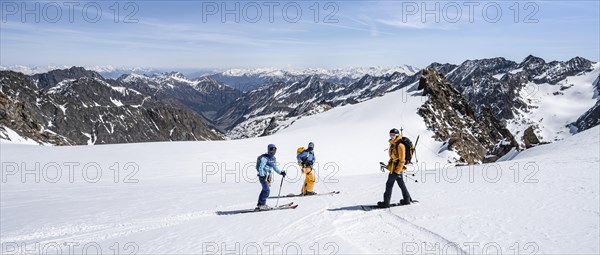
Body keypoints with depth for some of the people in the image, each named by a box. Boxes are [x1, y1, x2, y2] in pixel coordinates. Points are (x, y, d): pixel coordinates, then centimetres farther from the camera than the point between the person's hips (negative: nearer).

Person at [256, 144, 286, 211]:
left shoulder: (273, 159, 12)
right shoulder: (264, 158, -15)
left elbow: (275, 167, 20)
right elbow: (261, 168, -20)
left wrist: (281, 172, 8)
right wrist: (262, 176, -28)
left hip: (268, 176, 9)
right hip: (263, 176, -9)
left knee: (264, 190, 13)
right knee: (267, 190, -14)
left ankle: (259, 204, 23)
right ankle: (262, 205, -8)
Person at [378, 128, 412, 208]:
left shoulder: (400, 145, -18)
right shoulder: (393, 144, 11)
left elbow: (402, 160, -19)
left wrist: (397, 171, -20)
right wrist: (389, 164, 24)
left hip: (396, 168, -9)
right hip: (394, 168, 9)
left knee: (389, 184, -4)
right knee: (401, 184, 17)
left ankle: (386, 202, 2)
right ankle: (406, 199, 27)